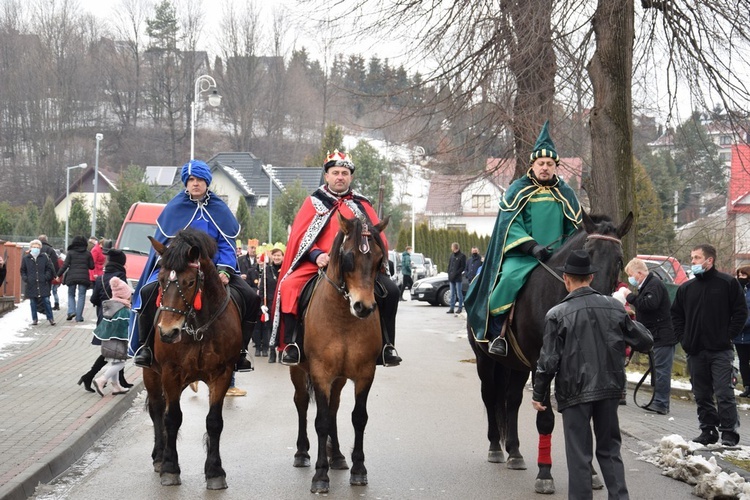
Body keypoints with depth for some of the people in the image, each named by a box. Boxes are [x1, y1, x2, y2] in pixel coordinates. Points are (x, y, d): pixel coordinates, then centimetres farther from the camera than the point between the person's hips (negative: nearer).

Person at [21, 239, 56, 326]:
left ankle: (50, 318, 6)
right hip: (31, 285, 1)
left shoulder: (44, 257, 4)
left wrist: (46, 277, -6)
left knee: (46, 301, -4)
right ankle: (34, 319, 15)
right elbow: (22, 270, 13)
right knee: (33, 303, 6)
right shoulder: (25, 258, 6)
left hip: (43, 284, -1)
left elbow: (49, 269, 8)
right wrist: (25, 278, -2)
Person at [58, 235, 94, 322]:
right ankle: (79, 317, 1)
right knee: (81, 296, 6)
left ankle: (71, 311, -5)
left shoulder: (70, 253, -1)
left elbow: (65, 265, -5)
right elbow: (91, 266, 5)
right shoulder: (87, 253, 3)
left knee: (71, 295, 16)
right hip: (84, 278, 0)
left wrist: (58, 275, 1)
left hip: (72, 277, 0)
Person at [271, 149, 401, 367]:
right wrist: (317, 255, -16)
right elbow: (300, 236, 2)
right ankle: (292, 343, -15)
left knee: (389, 289, -21)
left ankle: (386, 345, -6)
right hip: (317, 265, -1)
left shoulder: (362, 205, 16)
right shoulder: (314, 202, 11)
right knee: (289, 287, -28)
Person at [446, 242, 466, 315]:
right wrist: (449, 275, 6)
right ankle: (451, 308, 9)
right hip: (451, 278, 6)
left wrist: (455, 273, -14)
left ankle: (460, 308, 3)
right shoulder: (452, 255, 13)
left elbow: (463, 267, -8)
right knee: (452, 294, 7)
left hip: (458, 278, -6)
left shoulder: (462, 256, -5)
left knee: (459, 294, -2)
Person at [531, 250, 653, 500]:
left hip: (575, 393, -3)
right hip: (610, 388, 4)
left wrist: (539, 395, 2)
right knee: (610, 449, 17)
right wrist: (633, 324, 27)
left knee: (579, 455, 5)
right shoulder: (614, 307, -1)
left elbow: (548, 361, -10)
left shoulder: (557, 314, -11)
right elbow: (645, 342, 6)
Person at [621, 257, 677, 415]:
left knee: (661, 369, -10)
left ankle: (661, 403, -11)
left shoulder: (655, 284, -16)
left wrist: (630, 297, -21)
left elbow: (650, 303, -30)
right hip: (657, 335, 11)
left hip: (663, 335, -11)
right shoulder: (647, 284, 18)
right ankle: (658, 402, 17)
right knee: (657, 369, 12)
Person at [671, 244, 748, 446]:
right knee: (701, 395, 9)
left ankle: (729, 432, -3)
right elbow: (676, 315, 20)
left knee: (724, 393, -8)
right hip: (695, 351, 5)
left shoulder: (728, 283, -1)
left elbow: (740, 312, -1)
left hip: (720, 351, -5)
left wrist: (728, 336, -7)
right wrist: (684, 338, 8)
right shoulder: (686, 288, 11)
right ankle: (708, 430, 18)